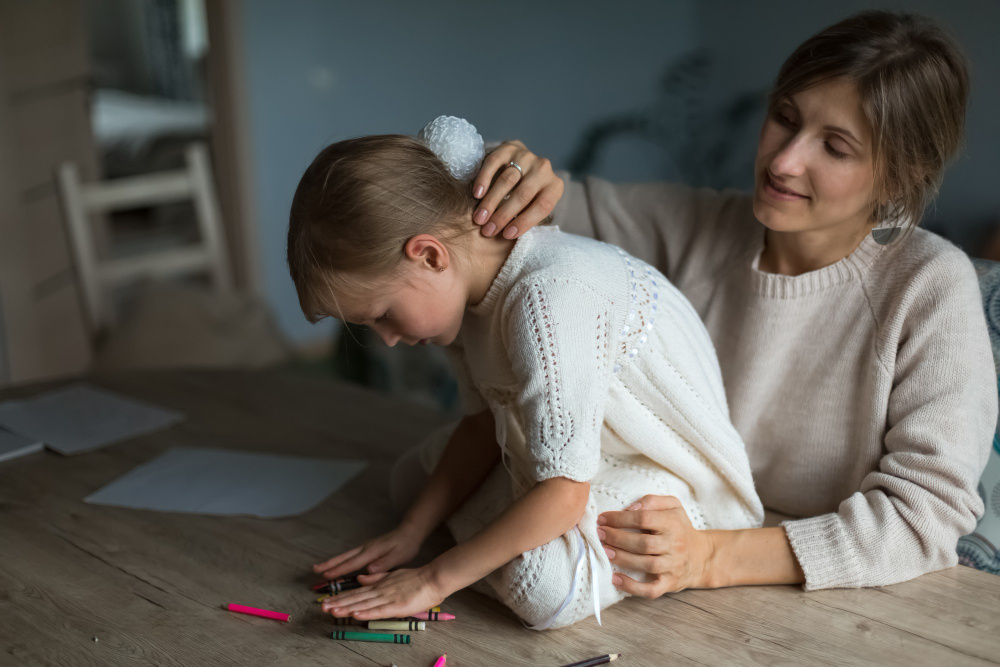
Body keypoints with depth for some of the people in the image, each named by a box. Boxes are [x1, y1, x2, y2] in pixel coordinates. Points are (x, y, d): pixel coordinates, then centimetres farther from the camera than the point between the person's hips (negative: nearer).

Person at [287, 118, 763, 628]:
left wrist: (436, 579, -26)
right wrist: (412, 530, -2)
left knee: (544, 589, -31)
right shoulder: (473, 280, -7)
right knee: (414, 473, 9)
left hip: (668, 475, -8)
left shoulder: (547, 298, -37)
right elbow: (485, 420, 5)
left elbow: (563, 493, -35)